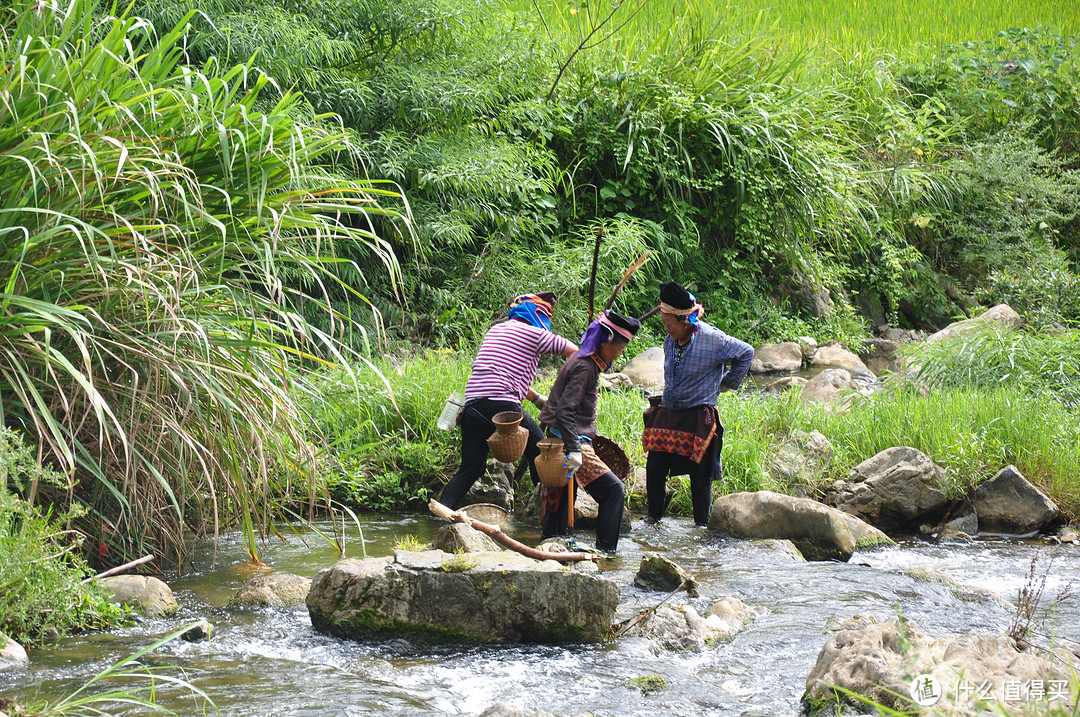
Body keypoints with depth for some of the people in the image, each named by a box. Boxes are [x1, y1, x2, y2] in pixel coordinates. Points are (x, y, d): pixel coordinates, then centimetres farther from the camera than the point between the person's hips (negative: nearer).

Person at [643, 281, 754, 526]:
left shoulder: (712, 339, -14)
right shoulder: (670, 342, 5)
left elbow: (745, 353, 1)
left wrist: (729, 383, 6)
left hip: (698, 417, -5)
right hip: (668, 414, 5)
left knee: (700, 474, 0)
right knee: (654, 468, -2)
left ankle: (701, 524, 11)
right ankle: (654, 515, 14)